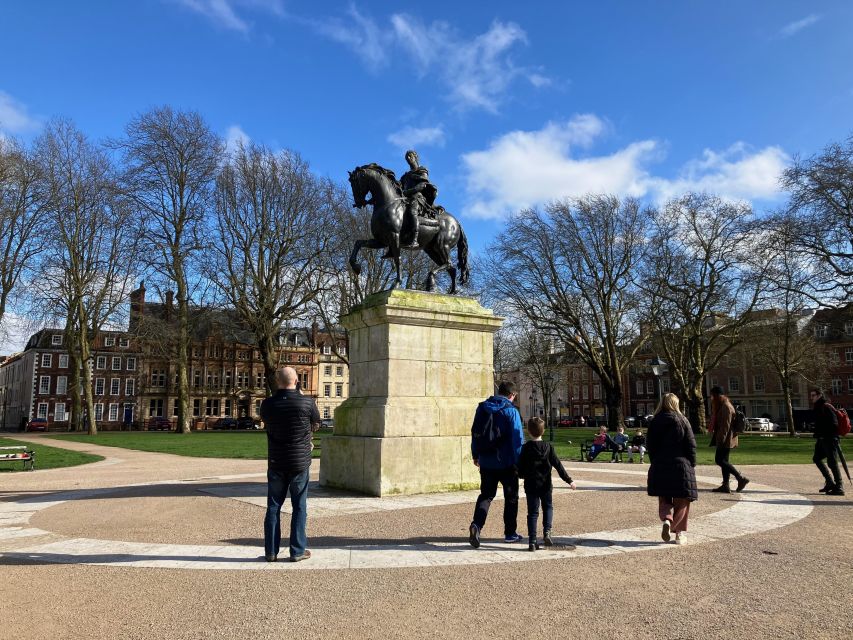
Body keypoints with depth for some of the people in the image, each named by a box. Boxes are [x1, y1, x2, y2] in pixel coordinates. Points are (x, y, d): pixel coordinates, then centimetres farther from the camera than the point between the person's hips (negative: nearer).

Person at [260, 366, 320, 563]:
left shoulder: (267, 404, -5)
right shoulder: (307, 403, -12)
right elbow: (316, 425, 5)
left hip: (276, 463, 2)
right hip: (300, 463, -2)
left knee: (273, 507, 11)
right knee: (299, 507, 7)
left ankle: (271, 551, 16)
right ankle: (297, 551, 11)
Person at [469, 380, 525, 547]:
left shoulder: (482, 408, 5)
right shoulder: (511, 411, -11)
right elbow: (518, 438, -14)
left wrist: (475, 455, 20)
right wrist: (519, 462, -9)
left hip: (486, 461, 4)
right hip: (507, 463, -4)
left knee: (486, 495, 12)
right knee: (511, 497, 12)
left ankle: (476, 524, -10)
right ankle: (510, 533, 19)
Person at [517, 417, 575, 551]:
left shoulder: (526, 448, -5)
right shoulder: (548, 447, -3)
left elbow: (520, 468, -4)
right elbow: (558, 465, -3)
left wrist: (523, 475, 17)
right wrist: (569, 480, 1)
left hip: (531, 486, 0)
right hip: (546, 485, 0)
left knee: (532, 512, 5)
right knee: (548, 507, 20)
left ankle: (532, 541, 3)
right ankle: (546, 532, 2)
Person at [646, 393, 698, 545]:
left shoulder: (654, 422, 3)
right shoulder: (682, 420, -4)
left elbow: (651, 446, 5)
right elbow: (691, 445, -4)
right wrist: (691, 465, 5)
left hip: (659, 468, 2)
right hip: (681, 466, -2)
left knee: (664, 500, 12)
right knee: (682, 501, 9)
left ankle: (666, 520, -14)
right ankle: (680, 533, 8)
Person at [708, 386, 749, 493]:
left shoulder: (726, 407, -15)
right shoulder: (722, 406, 17)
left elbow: (725, 425, -21)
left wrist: (721, 440, -23)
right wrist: (719, 439, 23)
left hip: (726, 440, -10)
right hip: (725, 440, 10)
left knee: (719, 460, -9)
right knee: (723, 460, 9)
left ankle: (741, 478, -6)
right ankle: (725, 485, 11)